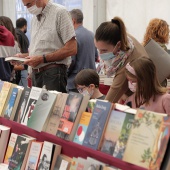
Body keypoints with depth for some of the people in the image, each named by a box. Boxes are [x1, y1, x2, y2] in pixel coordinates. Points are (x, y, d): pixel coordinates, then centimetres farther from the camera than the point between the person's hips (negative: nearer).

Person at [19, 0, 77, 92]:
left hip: (53, 73, -7)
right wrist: (24, 56, 4)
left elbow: (71, 49, -14)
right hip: (35, 73, 7)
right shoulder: (35, 18, 17)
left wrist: (42, 59, -16)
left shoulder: (59, 12, -7)